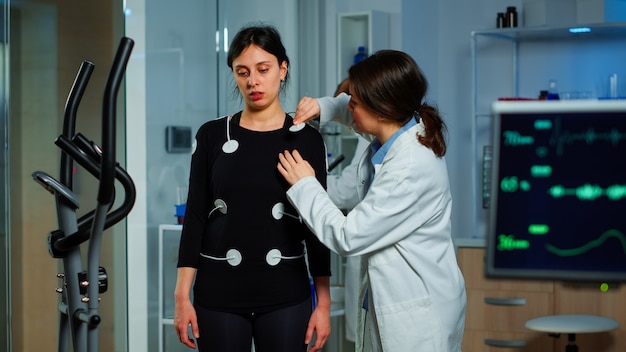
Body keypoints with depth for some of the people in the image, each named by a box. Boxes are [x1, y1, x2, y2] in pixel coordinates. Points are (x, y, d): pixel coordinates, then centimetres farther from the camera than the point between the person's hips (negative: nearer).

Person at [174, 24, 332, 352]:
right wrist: (182, 295, -3)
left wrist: (323, 302, -2)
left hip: (286, 295, 0)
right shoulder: (212, 135, 3)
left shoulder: (306, 139, 1)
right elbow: (195, 216, 3)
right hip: (217, 294, 1)